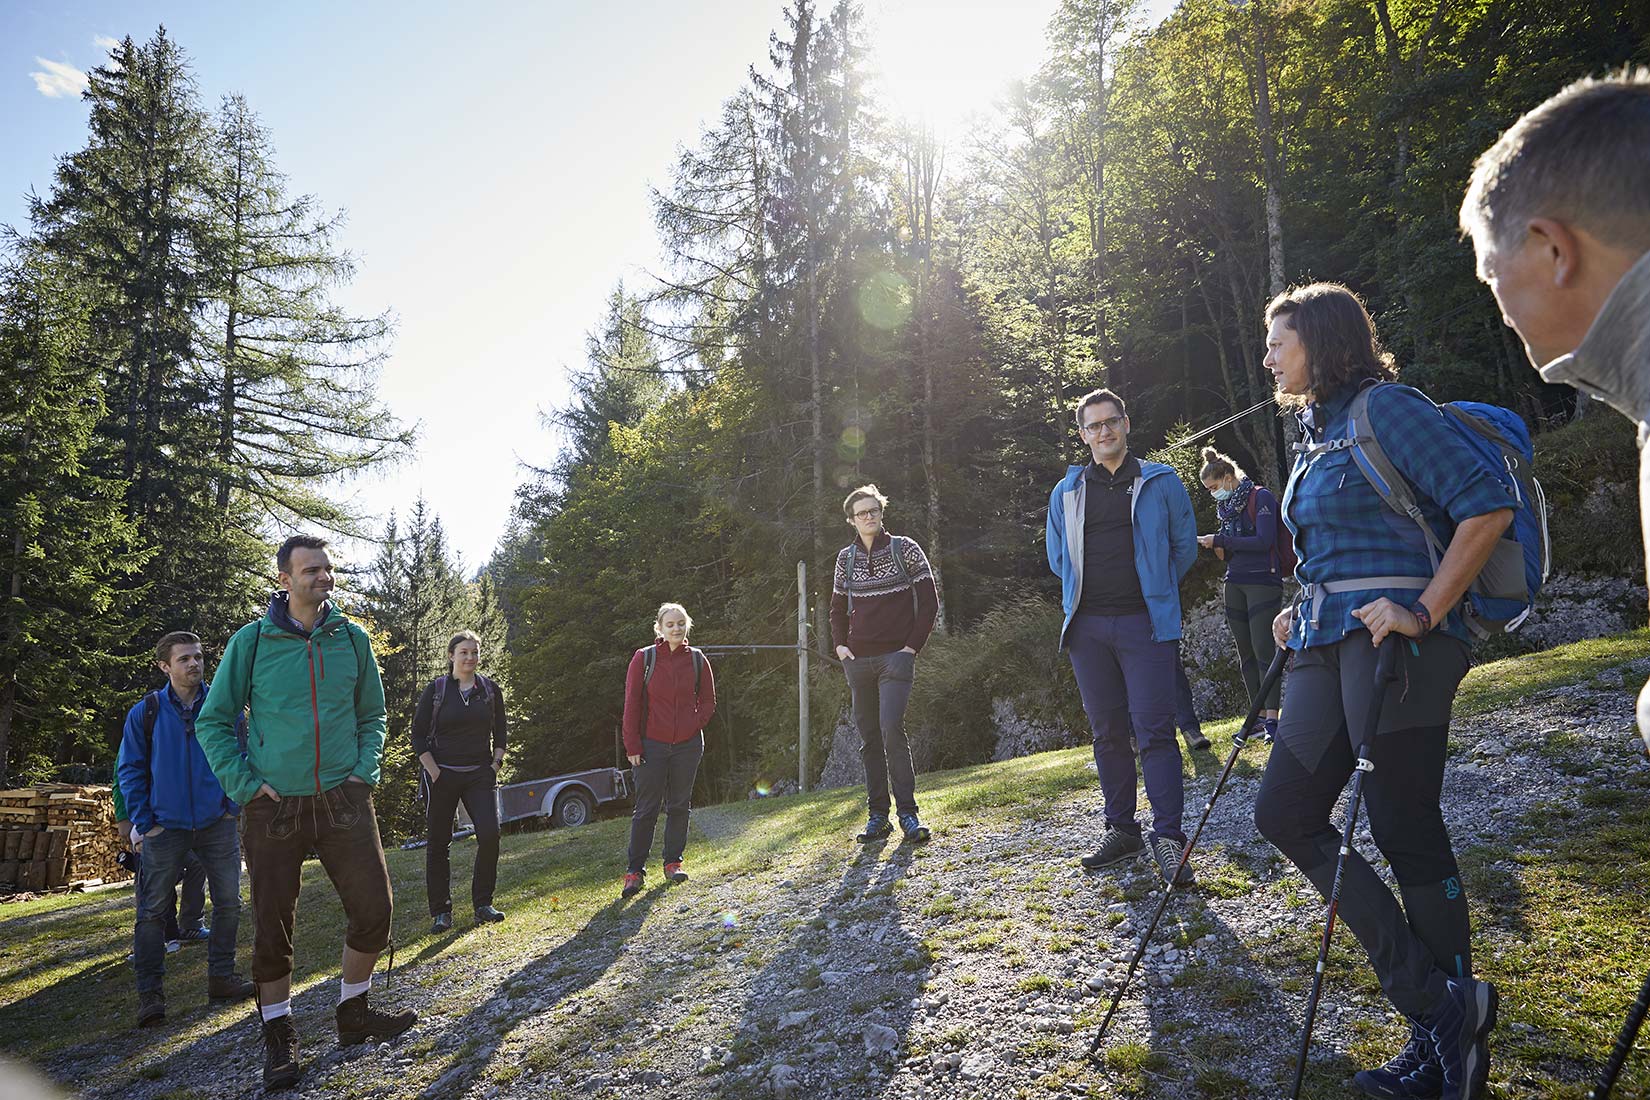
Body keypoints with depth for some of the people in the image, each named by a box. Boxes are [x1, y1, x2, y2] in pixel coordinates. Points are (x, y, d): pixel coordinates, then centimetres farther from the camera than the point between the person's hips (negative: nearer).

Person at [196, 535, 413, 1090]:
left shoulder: (352, 639, 4)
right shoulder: (252, 641, -3)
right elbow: (214, 722, 2)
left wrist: (365, 770, 2)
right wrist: (246, 784, -6)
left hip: (343, 800, 2)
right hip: (275, 806, -2)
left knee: (373, 907, 0)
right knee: (273, 926, 5)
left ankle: (353, 1013, 23)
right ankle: (279, 1039, 23)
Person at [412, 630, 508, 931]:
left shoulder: (491, 690, 7)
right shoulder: (436, 689, -2)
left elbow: (500, 734, 15)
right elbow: (418, 736, -1)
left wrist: (494, 767, 4)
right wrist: (435, 774, -7)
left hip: (479, 774, 2)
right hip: (442, 775, -1)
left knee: (490, 834, -12)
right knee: (438, 844, 3)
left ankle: (482, 904, 2)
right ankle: (441, 912, 14)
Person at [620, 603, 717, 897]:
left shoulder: (697, 659, 4)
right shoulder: (644, 658, -3)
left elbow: (708, 702, 10)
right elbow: (632, 704, -3)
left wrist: (693, 727, -5)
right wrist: (632, 745, -6)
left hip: (688, 745, 3)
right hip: (652, 745, -2)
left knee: (679, 806, 10)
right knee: (646, 809, 0)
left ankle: (673, 862, 22)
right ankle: (635, 870, 7)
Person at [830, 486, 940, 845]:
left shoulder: (905, 549, 0)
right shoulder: (846, 557, 10)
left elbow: (929, 601, 0)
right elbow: (838, 607, 20)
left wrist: (913, 645, -7)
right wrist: (840, 645, 5)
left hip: (896, 656, -4)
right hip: (858, 660, 4)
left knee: (891, 728, -17)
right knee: (868, 737, 5)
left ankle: (907, 812, -10)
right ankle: (877, 816, 12)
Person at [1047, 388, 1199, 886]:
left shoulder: (1161, 482, 6)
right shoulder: (1066, 491, 13)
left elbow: (1185, 546, 12)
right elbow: (1058, 557, 21)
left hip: (1145, 622, -3)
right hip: (1088, 626, 3)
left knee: (1154, 729, -9)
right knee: (1107, 732, 9)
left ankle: (1168, 838, -5)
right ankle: (1121, 830, 18)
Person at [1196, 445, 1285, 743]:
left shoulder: (1261, 497, -6)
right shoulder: (1225, 506, 15)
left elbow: (1263, 541, -17)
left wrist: (1219, 540, -16)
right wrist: (1213, 546, -3)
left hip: (1263, 582, -8)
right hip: (1234, 584, 8)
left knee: (1263, 651, -11)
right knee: (1246, 654, 7)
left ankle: (1272, 720, -8)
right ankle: (1261, 718, 13)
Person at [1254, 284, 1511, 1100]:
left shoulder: (1387, 408, -5)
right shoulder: (1315, 435, 20)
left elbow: (1486, 506, -14)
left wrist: (1424, 611, -19)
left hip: (1397, 638, -9)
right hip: (1329, 643, 9)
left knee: (1404, 830, -6)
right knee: (1284, 812, 3)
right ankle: (1437, 1001, 9)